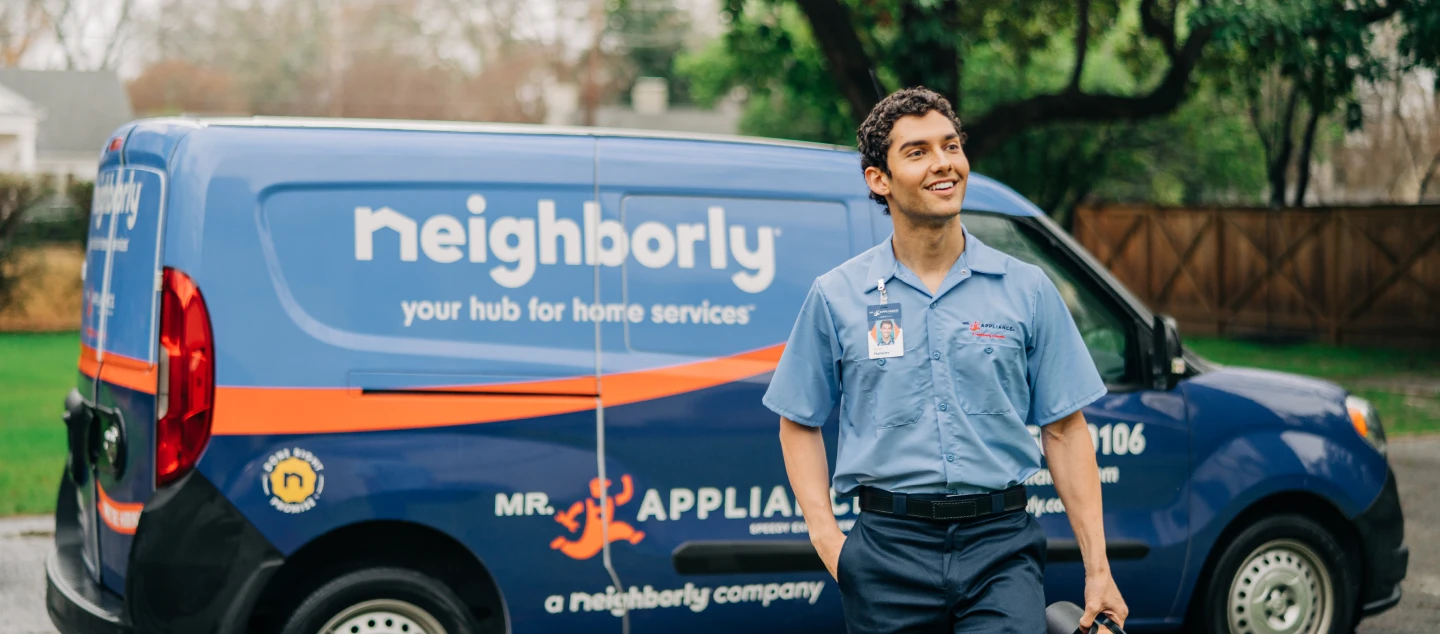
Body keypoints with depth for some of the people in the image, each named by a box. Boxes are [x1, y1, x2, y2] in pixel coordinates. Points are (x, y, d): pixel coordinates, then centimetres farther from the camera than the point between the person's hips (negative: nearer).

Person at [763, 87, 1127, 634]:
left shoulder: (1028, 290, 6)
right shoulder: (837, 297, 5)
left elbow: (1064, 430, 7)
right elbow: (799, 424, 12)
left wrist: (1097, 569, 2)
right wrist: (826, 538, -2)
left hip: (1002, 548, 0)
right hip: (890, 550, 1)